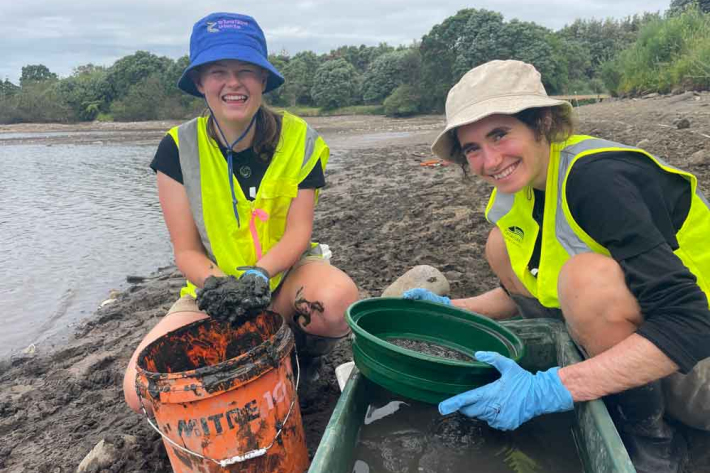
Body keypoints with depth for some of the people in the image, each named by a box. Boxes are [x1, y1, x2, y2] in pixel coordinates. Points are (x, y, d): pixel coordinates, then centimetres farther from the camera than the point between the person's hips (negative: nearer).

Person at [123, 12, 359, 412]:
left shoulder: (298, 139, -11)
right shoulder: (179, 149, -10)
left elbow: (298, 231, -13)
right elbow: (187, 250, -8)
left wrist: (259, 274, -32)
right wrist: (215, 283, -30)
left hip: (286, 272, 0)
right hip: (215, 285, 1)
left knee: (337, 298, -35)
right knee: (142, 391, -18)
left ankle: (301, 363, 1)